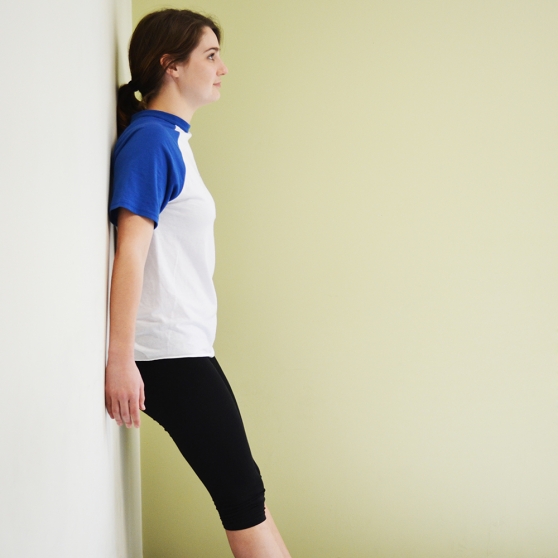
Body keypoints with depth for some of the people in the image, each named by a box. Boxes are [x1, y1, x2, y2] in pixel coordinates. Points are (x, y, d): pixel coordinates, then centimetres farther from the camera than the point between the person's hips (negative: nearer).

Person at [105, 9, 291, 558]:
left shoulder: (170, 139, 17)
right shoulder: (149, 139, -11)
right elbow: (130, 253, -17)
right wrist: (119, 360, -19)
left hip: (184, 350, 9)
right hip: (169, 354, -9)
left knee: (243, 494, 11)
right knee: (242, 494, -2)